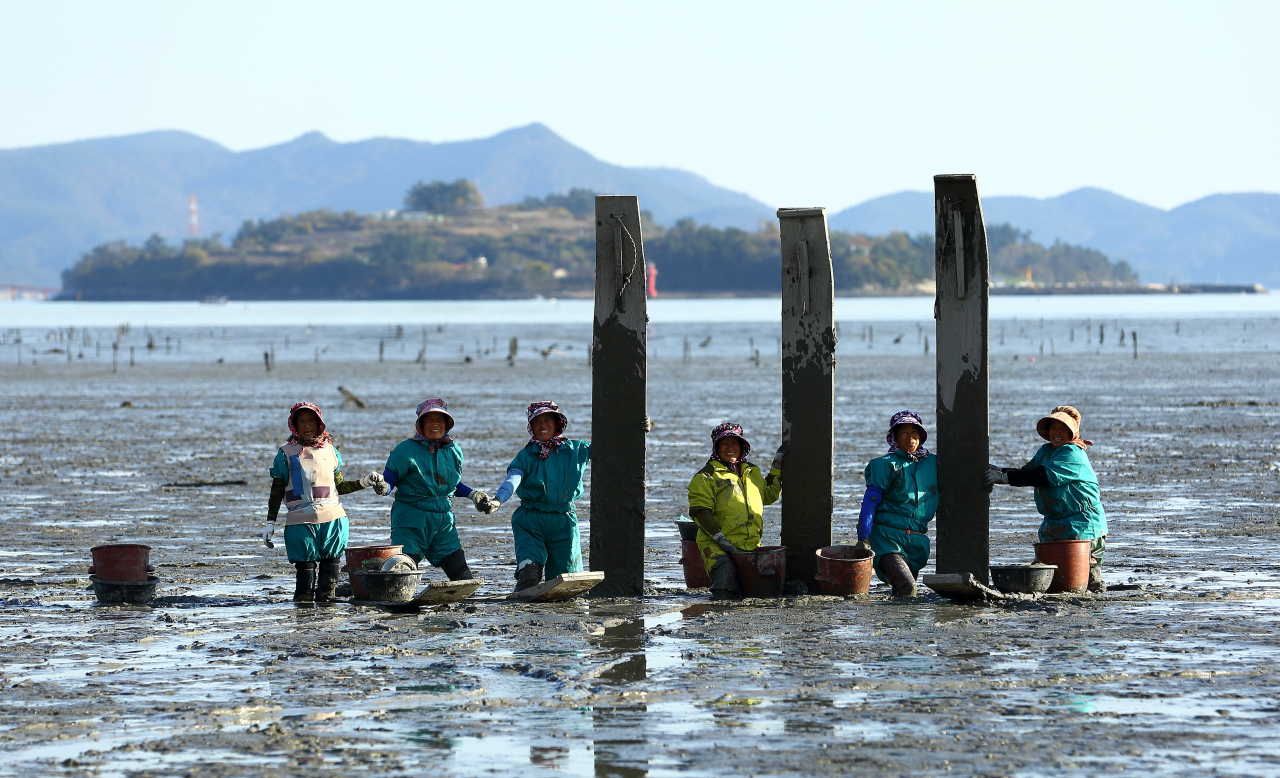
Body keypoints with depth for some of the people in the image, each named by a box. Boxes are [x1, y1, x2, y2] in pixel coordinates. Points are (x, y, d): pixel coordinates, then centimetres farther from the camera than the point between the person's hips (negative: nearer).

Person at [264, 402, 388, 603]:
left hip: (332, 518, 3)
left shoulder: (331, 450, 15)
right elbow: (276, 491, 8)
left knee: (330, 564, -1)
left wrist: (365, 482, 11)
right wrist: (270, 523, 3)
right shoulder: (286, 454, 7)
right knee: (305, 566, -7)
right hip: (301, 520, -3)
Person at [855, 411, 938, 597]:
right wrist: (863, 538, -13)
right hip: (888, 535, -5)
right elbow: (869, 502, -6)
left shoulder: (932, 463, 12)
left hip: (917, 540, 5)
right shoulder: (887, 465, -3)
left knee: (901, 593, 6)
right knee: (907, 587, -24)